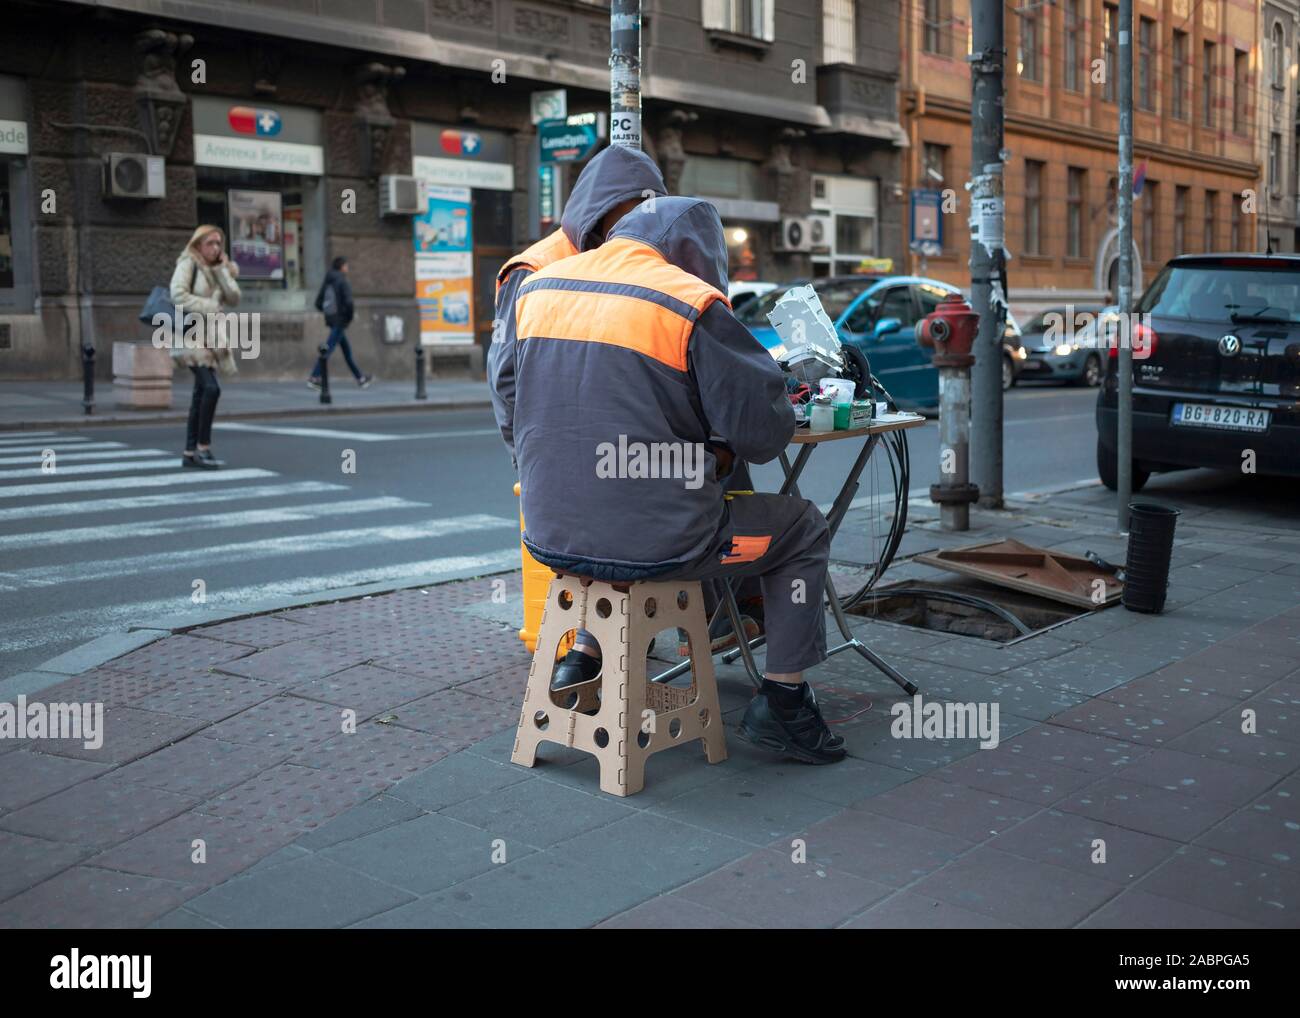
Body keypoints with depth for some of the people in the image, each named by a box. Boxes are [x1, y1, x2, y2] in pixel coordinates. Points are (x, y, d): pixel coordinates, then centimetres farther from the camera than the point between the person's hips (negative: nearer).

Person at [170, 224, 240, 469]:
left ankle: (190, 453, 11)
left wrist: (223, 270, -4)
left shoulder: (220, 270, 16)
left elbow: (234, 299, 4)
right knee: (211, 388, -20)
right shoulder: (188, 263, -4)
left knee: (201, 393, 7)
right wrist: (209, 307, -14)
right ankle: (203, 446, -12)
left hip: (210, 335, 7)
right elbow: (178, 295, -15)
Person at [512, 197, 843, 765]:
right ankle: (781, 704, 18)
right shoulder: (692, 303, -11)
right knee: (804, 530, 17)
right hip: (651, 542, -6)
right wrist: (724, 451, 13)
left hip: (549, 534, 7)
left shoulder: (536, 288, 8)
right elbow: (765, 428, -11)